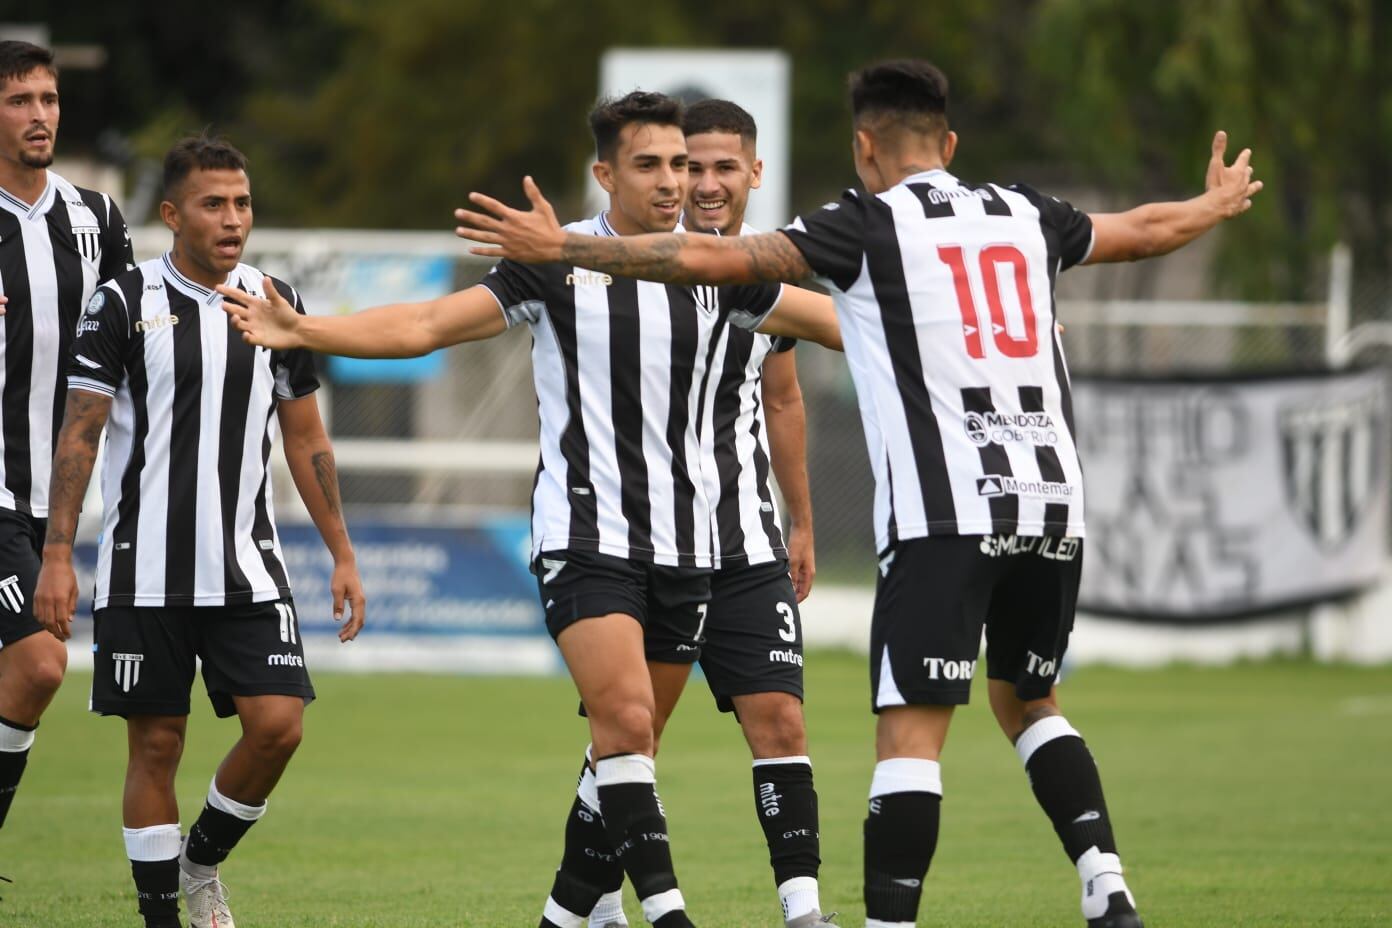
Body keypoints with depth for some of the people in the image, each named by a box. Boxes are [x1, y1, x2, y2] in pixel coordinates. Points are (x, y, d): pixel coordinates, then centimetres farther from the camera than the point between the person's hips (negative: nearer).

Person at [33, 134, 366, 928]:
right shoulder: (124, 304, -4)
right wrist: (57, 556, -9)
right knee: (157, 744, 0)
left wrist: (342, 554, 10)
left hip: (247, 565, 3)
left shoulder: (276, 302, 7)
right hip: (145, 571, -3)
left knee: (278, 723, -9)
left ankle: (202, 862, 15)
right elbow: (80, 434, -3)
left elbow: (306, 438, 14)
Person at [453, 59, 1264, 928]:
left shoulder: (870, 224, 2)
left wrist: (561, 247, 1)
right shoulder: (1026, 216, 17)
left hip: (946, 511, -6)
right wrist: (1219, 204, 56)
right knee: (1026, 697, 22)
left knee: (911, 727, -7)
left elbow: (713, 258, -4)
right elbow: (1146, 229, 34)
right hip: (1052, 498, 6)